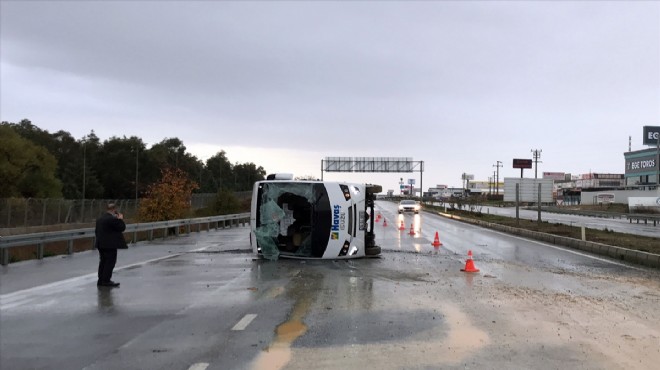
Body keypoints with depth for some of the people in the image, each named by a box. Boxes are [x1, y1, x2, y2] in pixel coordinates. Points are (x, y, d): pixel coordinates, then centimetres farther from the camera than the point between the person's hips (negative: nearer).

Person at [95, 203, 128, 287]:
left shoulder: (99, 218, 12)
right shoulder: (112, 219, -18)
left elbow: (96, 231, 18)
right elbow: (122, 228, -14)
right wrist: (120, 219, -1)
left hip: (101, 244, 9)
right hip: (110, 244, -9)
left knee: (103, 262, 15)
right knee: (110, 262, -3)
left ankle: (101, 280, 20)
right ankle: (106, 281, -2)